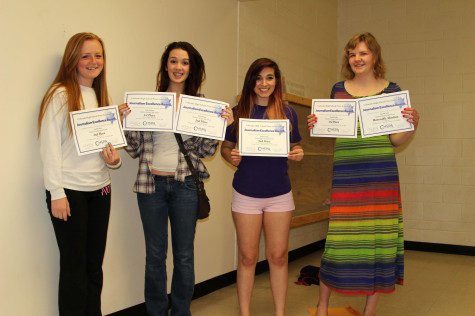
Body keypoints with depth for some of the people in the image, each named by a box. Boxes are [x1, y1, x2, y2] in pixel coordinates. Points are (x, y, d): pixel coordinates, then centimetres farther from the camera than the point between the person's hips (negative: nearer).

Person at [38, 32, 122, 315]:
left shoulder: (100, 96, 14)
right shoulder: (61, 95, -7)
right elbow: (49, 147, -11)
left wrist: (114, 158, -1)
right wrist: (56, 193, -15)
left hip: (100, 190, 6)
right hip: (69, 191, -6)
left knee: (95, 265, 11)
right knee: (74, 265, 1)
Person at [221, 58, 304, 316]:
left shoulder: (288, 113, 4)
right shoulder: (239, 112, 1)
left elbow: (295, 147, 13)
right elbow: (226, 147, 8)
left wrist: (298, 154, -10)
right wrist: (231, 157, -13)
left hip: (279, 193, 1)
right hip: (246, 193, -1)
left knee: (278, 256, 7)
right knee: (247, 257, 6)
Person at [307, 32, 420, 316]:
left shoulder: (391, 90, 7)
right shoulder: (338, 90, 10)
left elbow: (397, 140, 6)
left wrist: (413, 125, -14)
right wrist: (316, 126, -4)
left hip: (381, 175, 0)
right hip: (346, 175, 0)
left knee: (380, 237, 3)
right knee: (339, 238, -2)